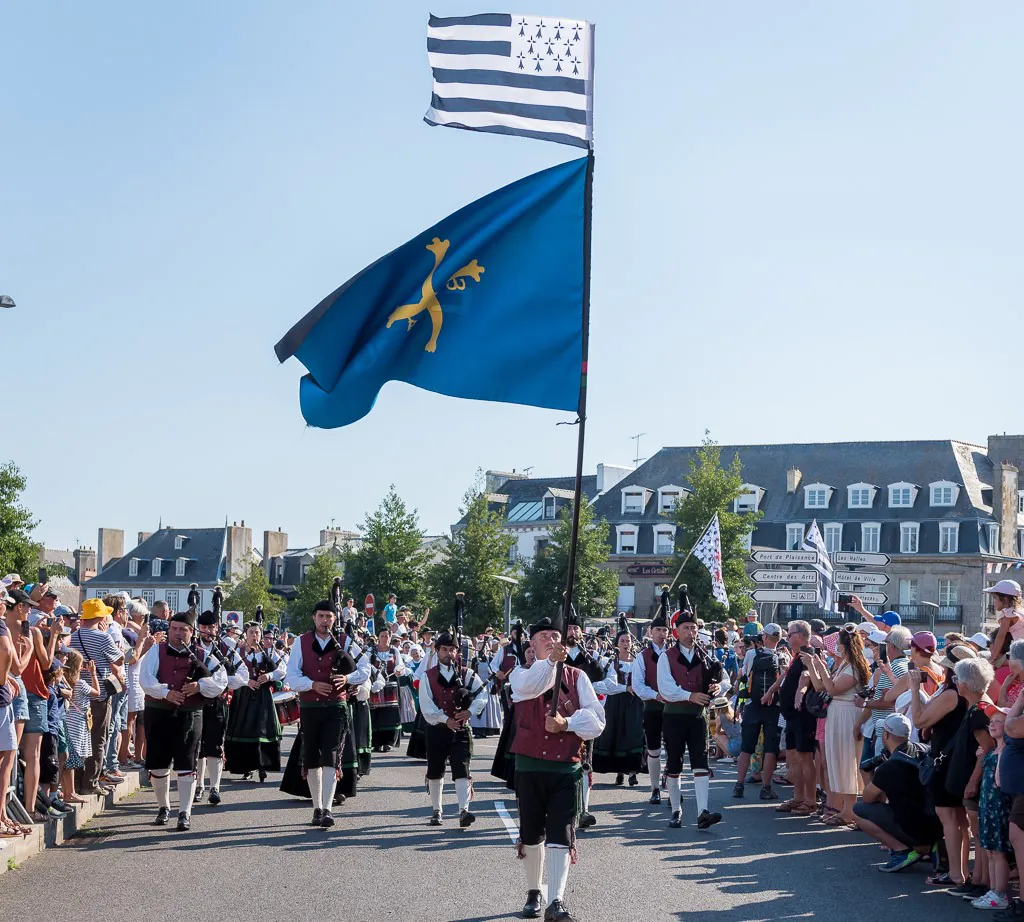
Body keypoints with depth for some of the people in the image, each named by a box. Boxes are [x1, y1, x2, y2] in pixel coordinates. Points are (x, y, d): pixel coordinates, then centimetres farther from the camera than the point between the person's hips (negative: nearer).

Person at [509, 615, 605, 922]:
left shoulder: (576, 677, 9)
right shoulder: (521, 674, 4)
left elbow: (597, 719, 0)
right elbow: (529, 687, -24)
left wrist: (567, 723, -16)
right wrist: (551, 661, -41)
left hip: (567, 767, 0)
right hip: (530, 766, 0)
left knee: (561, 835, -9)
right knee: (531, 834, 12)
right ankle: (533, 893, 31)